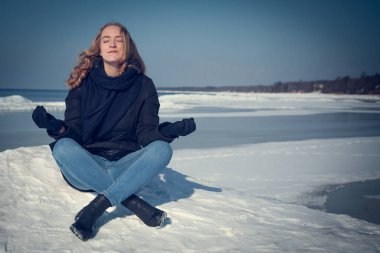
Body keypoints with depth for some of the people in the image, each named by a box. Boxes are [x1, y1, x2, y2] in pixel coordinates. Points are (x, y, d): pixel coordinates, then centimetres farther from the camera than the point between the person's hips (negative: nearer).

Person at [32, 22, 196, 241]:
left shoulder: (144, 85, 3)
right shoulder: (83, 83, 2)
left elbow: (147, 134, -4)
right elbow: (74, 133, -4)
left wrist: (167, 131, -26)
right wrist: (56, 128, -27)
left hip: (127, 166, 0)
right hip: (86, 166, 0)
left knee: (162, 149, -27)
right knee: (62, 147, -31)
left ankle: (98, 205, -33)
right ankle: (133, 202, -30)